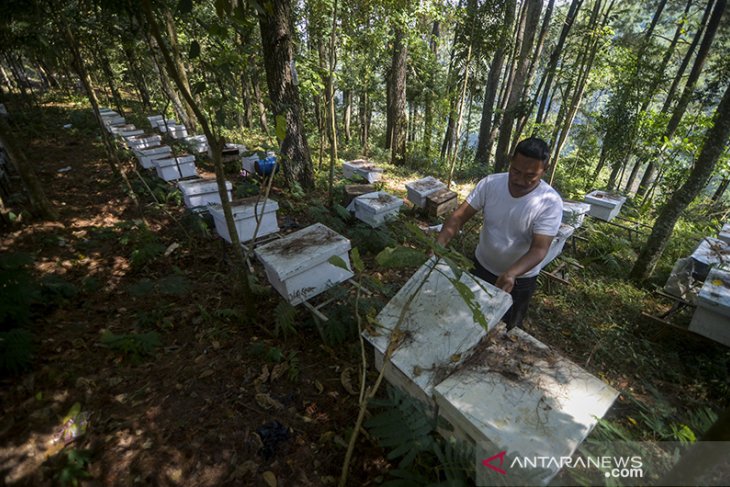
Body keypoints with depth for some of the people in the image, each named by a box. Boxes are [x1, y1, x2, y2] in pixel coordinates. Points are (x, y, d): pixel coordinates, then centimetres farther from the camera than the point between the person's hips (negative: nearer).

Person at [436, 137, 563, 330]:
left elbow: (539, 249, -28)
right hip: (481, 266, 3)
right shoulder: (490, 183, -16)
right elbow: (459, 216, -17)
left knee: (506, 329, 21)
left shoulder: (550, 202, -24)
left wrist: (511, 274, -47)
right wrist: (440, 243, -35)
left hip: (519, 278, -2)